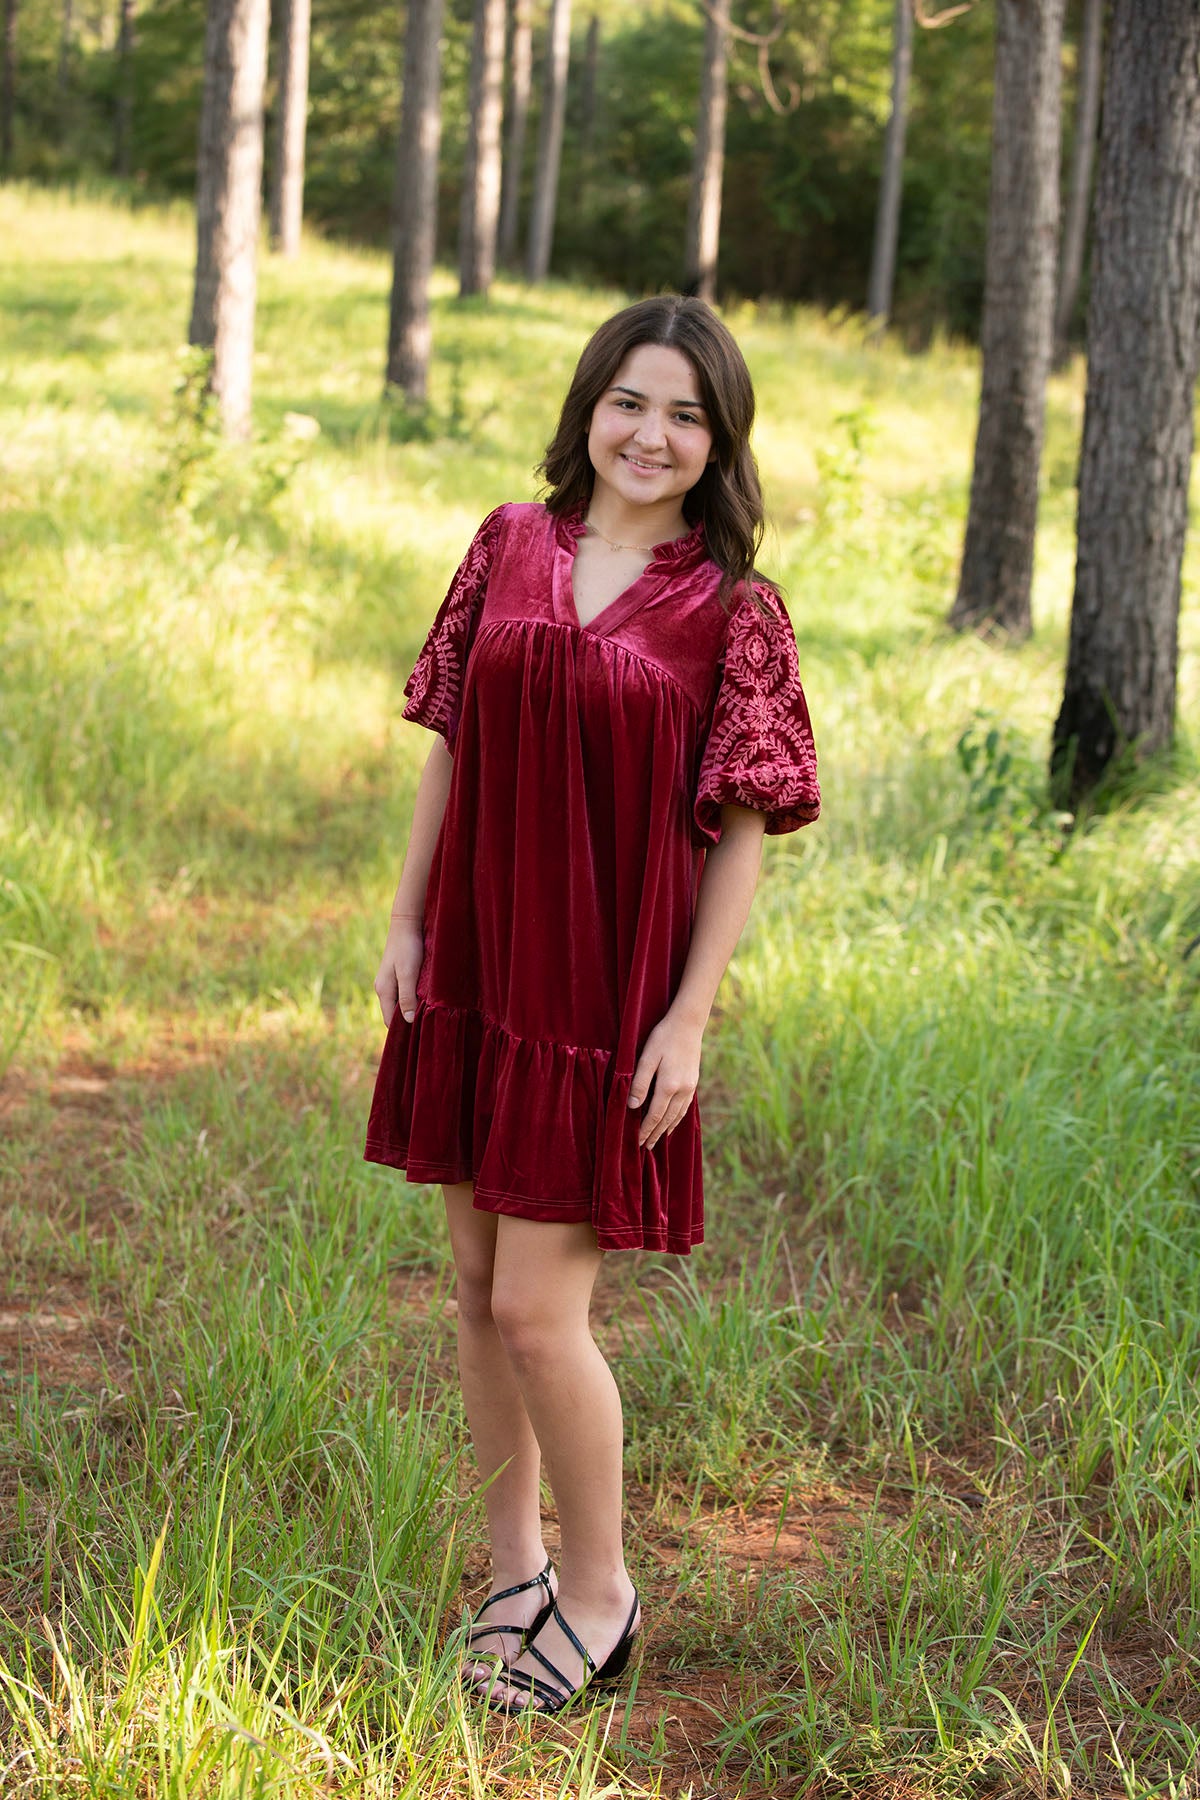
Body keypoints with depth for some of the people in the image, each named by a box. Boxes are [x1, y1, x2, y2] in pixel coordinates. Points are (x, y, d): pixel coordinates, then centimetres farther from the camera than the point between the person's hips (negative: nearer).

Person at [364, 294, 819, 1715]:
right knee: (477, 1287, 13)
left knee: (537, 1306, -4)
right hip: (474, 970, 5)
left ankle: (598, 1593, 18)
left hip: (605, 990, -4)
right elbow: (449, 746, 9)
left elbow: (742, 832, -7)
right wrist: (406, 923, 6)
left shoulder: (731, 611, -7)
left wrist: (689, 1020, -11)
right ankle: (514, 1567, 30)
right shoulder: (510, 546, 4)